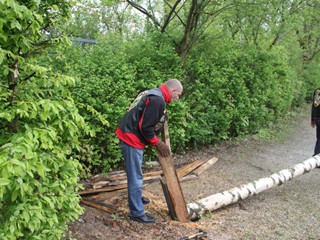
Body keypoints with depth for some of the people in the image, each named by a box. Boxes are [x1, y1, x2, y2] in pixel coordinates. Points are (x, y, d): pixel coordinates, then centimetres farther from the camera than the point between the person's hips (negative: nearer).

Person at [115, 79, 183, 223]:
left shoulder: (153, 94, 12)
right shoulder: (157, 100, -21)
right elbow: (145, 127, -23)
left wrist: (156, 141, 17)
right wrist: (157, 143, -9)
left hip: (128, 135, 11)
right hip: (132, 138, -11)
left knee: (134, 174, 26)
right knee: (136, 177, -1)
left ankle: (136, 198, 44)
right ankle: (137, 212, 9)